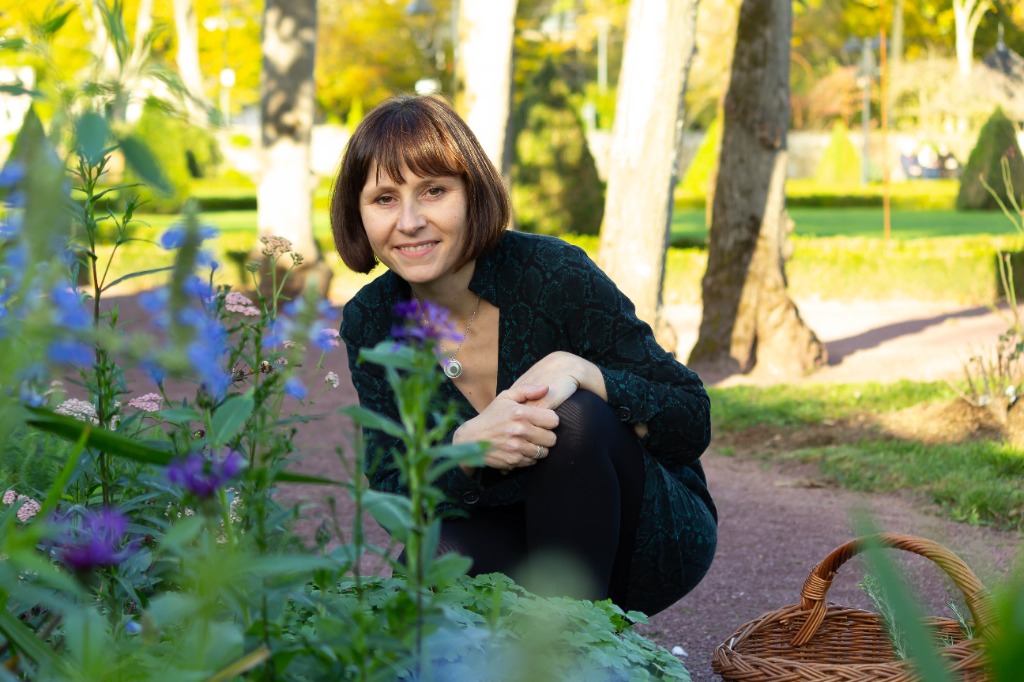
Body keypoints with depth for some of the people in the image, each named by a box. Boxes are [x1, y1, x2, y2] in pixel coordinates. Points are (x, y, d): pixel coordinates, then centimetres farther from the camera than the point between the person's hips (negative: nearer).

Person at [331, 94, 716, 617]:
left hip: (659, 540, -1)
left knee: (570, 417, -31)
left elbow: (693, 422, -16)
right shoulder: (370, 322, -7)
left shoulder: (555, 275, -19)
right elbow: (391, 491, -12)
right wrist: (465, 447, -34)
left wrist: (578, 371, -34)